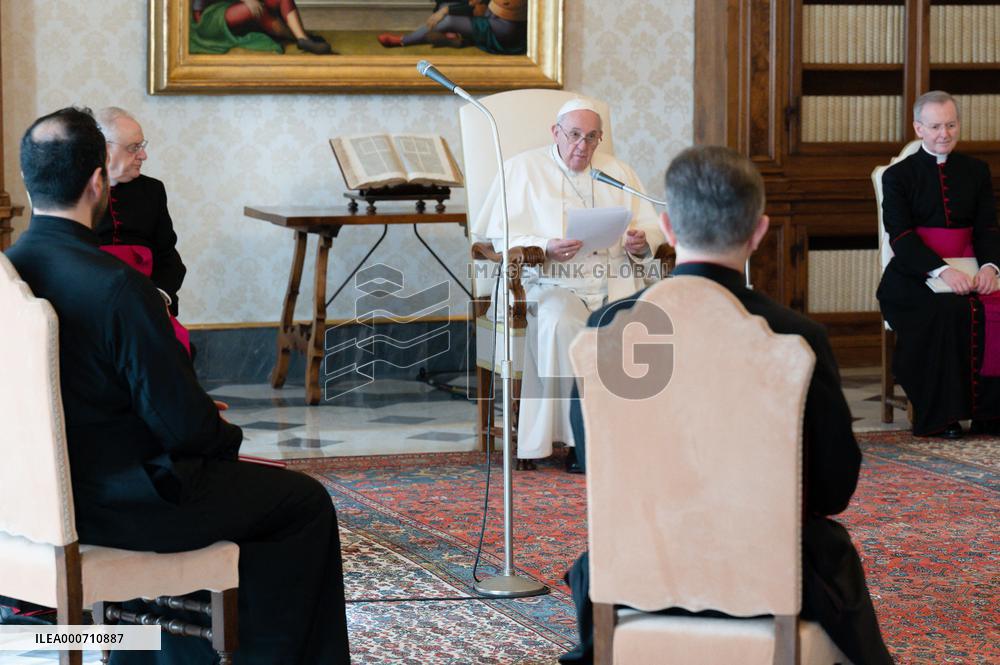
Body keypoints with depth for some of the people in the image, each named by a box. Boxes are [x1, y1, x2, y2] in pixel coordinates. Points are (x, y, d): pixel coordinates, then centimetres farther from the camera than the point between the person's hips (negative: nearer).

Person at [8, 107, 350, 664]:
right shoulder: (119, 288, -26)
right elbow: (183, 425, -21)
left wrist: (199, 415, 13)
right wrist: (226, 435, 2)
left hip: (41, 488, 8)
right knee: (306, 503, 10)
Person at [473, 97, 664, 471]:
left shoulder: (618, 172, 22)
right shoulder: (522, 169, 10)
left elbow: (651, 227, 17)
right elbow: (501, 234, 0)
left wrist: (642, 241, -8)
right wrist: (544, 248, -18)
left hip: (613, 279, 3)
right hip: (550, 282, -3)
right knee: (561, 321, -37)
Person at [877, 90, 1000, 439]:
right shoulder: (898, 175, 5)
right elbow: (901, 237, -7)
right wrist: (943, 271, -23)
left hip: (966, 273, 3)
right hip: (913, 276, -3)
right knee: (946, 311, -33)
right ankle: (940, 416, -25)